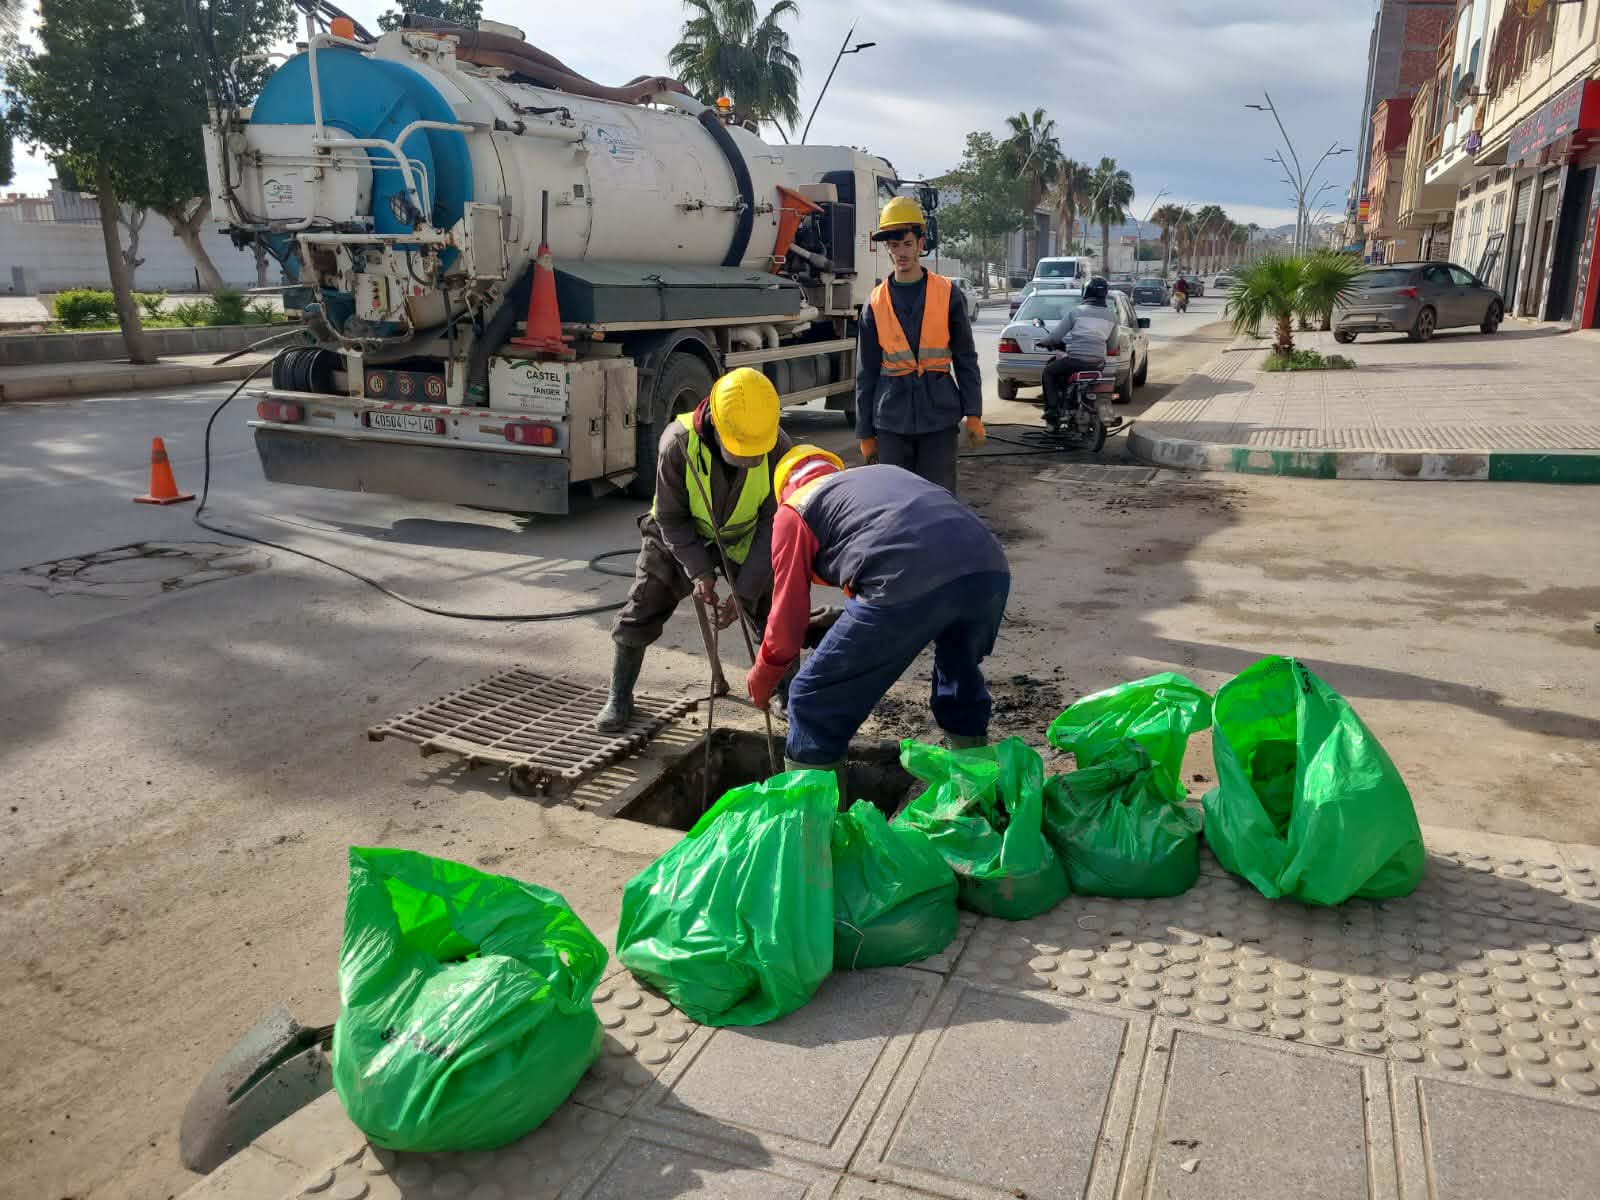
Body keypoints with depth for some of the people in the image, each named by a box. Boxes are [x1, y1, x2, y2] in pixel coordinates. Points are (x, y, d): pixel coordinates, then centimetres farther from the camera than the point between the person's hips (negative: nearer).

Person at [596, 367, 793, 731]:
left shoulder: (778, 448, -30)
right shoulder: (679, 443, -33)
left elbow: (773, 526, -23)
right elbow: (671, 518, -20)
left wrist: (745, 592, -26)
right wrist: (699, 572, -29)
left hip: (745, 539, 1)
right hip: (680, 536, -1)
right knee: (639, 614, -3)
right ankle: (620, 699, 15)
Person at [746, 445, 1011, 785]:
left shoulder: (793, 510, 21)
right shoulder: (884, 472, 38)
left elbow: (788, 612, 19)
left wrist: (762, 678, 37)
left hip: (908, 587, -6)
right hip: (991, 570, 7)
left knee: (815, 704, 11)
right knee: (961, 672, 36)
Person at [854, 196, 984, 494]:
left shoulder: (947, 295, 2)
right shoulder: (875, 304, 5)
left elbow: (966, 359, 4)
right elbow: (865, 374, 8)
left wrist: (973, 412, -5)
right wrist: (865, 433, 6)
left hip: (939, 416, -1)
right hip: (891, 421, 1)